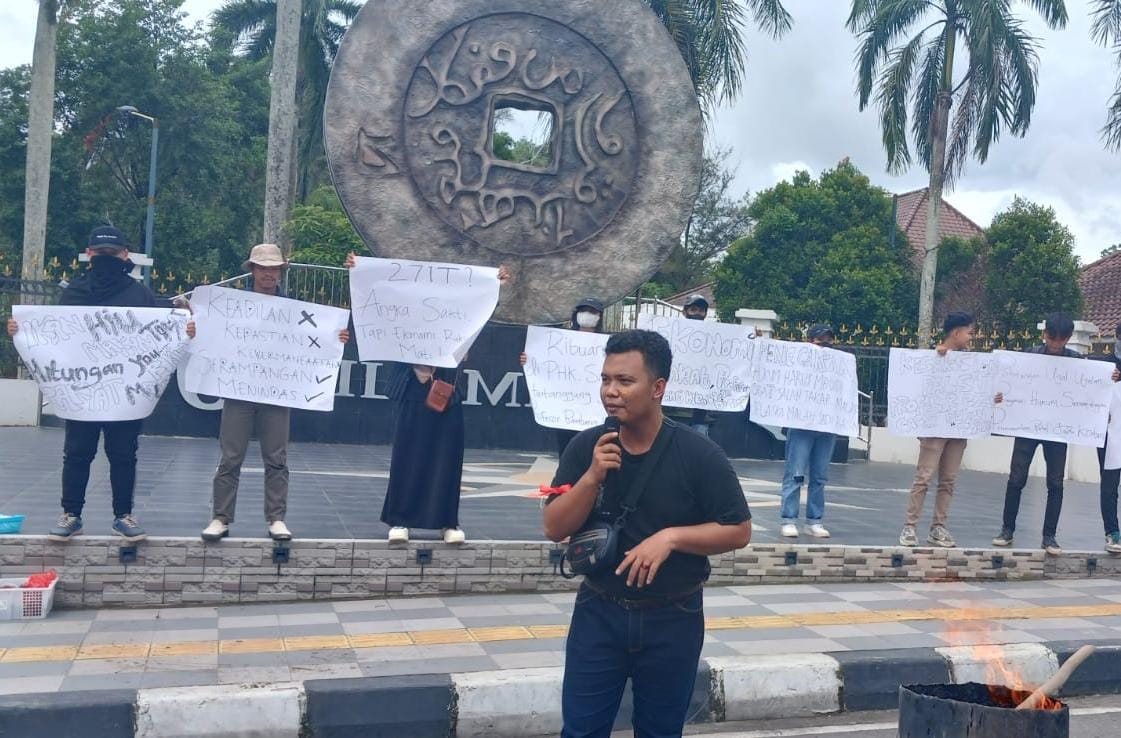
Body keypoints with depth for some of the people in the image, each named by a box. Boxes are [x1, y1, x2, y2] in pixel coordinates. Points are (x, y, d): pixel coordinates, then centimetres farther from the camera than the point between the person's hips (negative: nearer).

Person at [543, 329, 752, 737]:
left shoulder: (699, 455, -13)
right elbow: (554, 529, -6)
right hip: (598, 612, 1)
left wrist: (671, 537, -22)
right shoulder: (586, 447, -6)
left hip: (672, 619, -1)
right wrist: (592, 476, -21)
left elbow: (738, 530, -8)